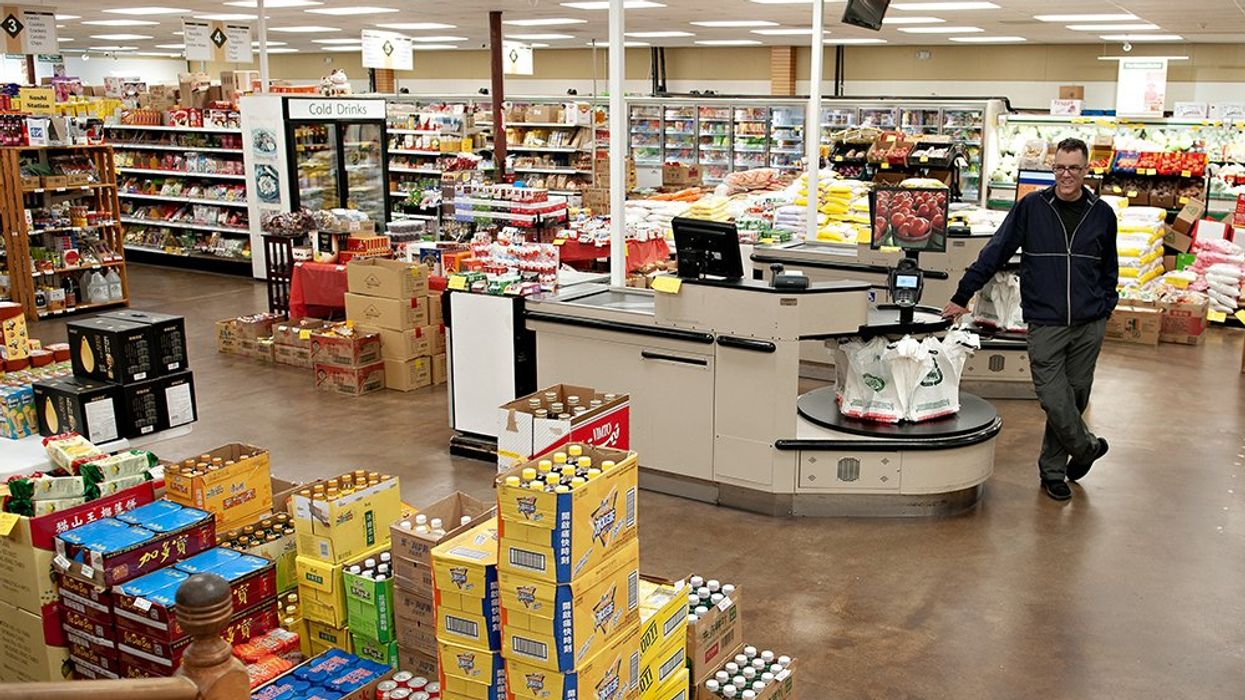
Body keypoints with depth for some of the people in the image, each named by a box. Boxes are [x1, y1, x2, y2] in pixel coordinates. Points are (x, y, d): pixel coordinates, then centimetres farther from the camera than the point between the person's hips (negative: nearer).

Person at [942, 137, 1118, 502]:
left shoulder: (1102, 214, 5)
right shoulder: (1032, 207, -2)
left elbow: (1109, 268, 19)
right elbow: (995, 252, 0)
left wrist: (1105, 308, 10)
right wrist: (962, 296, -2)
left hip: (1089, 326, 2)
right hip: (1045, 325, -2)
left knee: (1075, 398, 8)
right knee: (1055, 401, -7)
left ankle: (1052, 468, 25)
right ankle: (1087, 447, 21)